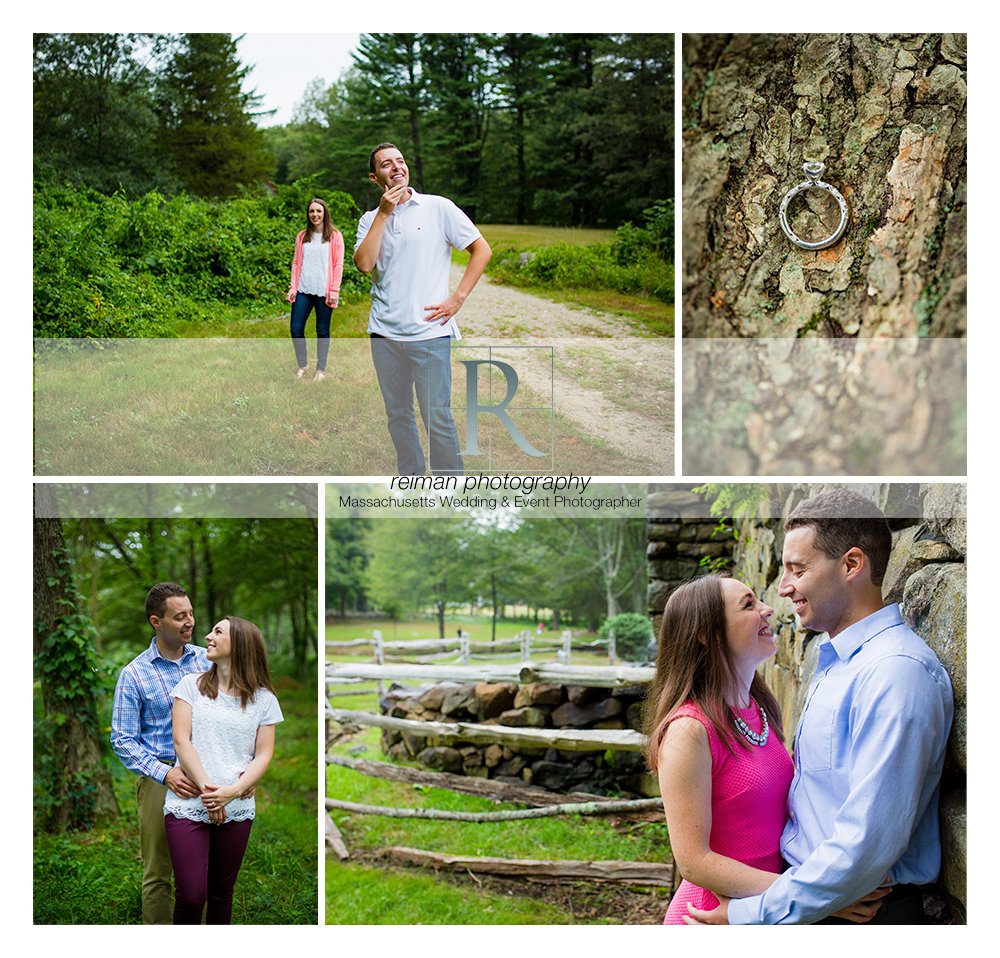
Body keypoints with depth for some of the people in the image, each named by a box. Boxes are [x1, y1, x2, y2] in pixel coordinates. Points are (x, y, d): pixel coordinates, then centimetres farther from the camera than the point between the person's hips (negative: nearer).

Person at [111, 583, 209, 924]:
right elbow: (123, 740, -8)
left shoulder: (206, 659, 4)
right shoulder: (134, 674, -6)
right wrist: (165, 774, -21)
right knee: (158, 873, 6)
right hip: (160, 778, -3)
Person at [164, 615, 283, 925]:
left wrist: (232, 792, -14)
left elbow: (263, 755, 2)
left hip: (237, 810, 1)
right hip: (188, 805, -1)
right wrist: (206, 788, -13)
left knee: (222, 893, 10)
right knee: (191, 896, -9)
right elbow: (181, 741, -2)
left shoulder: (263, 699, 7)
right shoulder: (191, 685, 6)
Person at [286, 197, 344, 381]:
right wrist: (293, 286, 2)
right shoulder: (302, 237, 12)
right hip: (303, 290, 3)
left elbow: (338, 265, -2)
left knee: (322, 331, 3)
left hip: (323, 292, -3)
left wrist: (334, 290, -8)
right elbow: (296, 262, 11)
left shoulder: (335, 236, 2)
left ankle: (321, 369, 14)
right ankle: (302, 365, 16)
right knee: (296, 329, -1)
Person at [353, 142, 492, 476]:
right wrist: (384, 213, -9)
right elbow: (364, 264, -8)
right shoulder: (371, 219, 10)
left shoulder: (438, 207, 1)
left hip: (429, 333, -4)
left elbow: (482, 250, 2)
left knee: (437, 418, -5)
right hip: (384, 334, 4)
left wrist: (457, 299, -5)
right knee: (398, 414, 12)